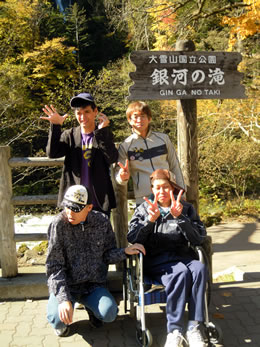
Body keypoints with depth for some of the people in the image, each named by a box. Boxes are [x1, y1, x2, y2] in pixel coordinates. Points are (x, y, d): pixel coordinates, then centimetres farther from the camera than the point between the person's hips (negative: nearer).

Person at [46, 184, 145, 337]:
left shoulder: (102, 221, -4)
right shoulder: (59, 224, -12)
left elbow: (107, 254, 7)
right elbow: (54, 267, -12)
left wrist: (125, 251, -14)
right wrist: (63, 298, -23)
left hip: (94, 285, 2)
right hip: (66, 285, -2)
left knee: (109, 314, -24)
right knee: (58, 320, -28)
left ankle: (92, 307, 14)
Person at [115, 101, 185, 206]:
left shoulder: (163, 138, 7)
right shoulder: (125, 145, 2)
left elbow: (175, 167, 13)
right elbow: (118, 174, 3)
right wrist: (123, 177, -21)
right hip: (143, 199, -1)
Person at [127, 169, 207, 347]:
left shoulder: (186, 208, 13)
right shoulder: (143, 209, 12)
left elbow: (199, 238, 0)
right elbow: (132, 239, -1)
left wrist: (180, 217, -14)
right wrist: (150, 220, -16)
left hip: (182, 256, 2)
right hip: (155, 260, -2)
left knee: (200, 268, -32)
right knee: (180, 272, -33)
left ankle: (194, 327, -27)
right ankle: (175, 331, -28)